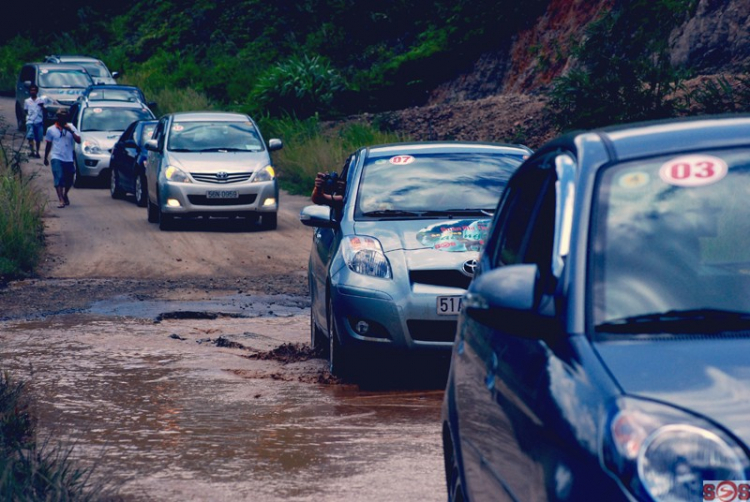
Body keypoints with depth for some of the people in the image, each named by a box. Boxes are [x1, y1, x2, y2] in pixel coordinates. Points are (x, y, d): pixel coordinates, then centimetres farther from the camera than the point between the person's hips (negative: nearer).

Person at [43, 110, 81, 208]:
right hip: (57, 158, -2)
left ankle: (65, 195, 38)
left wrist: (71, 131, -16)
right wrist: (46, 158, 15)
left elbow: (78, 140, -4)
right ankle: (61, 200, -17)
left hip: (69, 159, 2)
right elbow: (48, 145, 12)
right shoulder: (51, 129, 5)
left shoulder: (71, 127, 6)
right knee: (58, 179, -15)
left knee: (69, 180, 11)